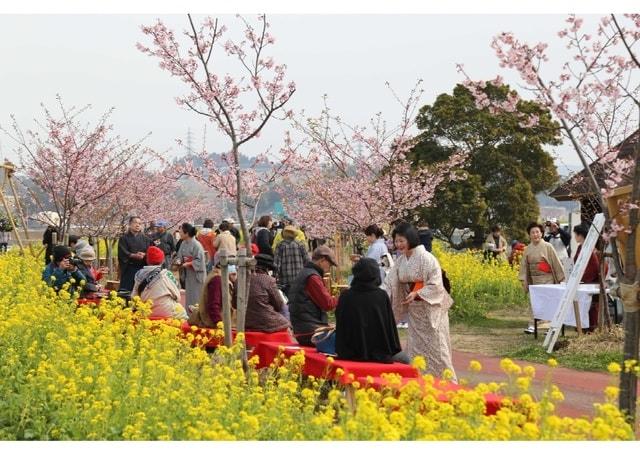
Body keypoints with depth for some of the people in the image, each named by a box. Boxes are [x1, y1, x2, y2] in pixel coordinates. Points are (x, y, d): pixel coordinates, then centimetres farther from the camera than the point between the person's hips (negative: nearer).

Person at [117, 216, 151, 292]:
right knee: (126, 291, -6)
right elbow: (123, 253, -8)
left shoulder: (145, 239, 14)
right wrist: (134, 255, -23)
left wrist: (143, 255, -20)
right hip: (128, 269, -2)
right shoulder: (124, 238, 5)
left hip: (142, 268, 2)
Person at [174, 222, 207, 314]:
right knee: (189, 297, 11)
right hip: (188, 274, 7)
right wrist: (178, 261, -10)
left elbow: (199, 260, -18)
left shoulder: (196, 245, -17)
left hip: (196, 274, -7)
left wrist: (188, 264, -23)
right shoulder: (183, 244, 5)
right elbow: (179, 256, 12)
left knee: (196, 297, -3)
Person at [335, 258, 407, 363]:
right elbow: (390, 326, -4)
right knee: (404, 359, 25)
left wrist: (341, 351, 15)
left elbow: (340, 327, 2)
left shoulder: (345, 296, -5)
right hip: (379, 355, -3)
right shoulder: (382, 296, -11)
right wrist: (394, 349, 10)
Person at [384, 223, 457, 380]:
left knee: (435, 347, -3)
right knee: (415, 349, 9)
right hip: (414, 309, 7)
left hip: (431, 308, -7)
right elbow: (390, 283, 0)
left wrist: (417, 293, -28)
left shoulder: (426, 258, -17)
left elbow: (436, 285, -18)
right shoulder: (401, 260, 3)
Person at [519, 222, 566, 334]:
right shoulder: (528, 249, 7)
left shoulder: (547, 247, -6)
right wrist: (523, 280, -1)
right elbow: (524, 265, 7)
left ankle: (532, 325, -15)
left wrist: (561, 278, -4)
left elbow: (556, 263, -4)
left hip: (547, 279, -5)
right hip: (534, 280, 5)